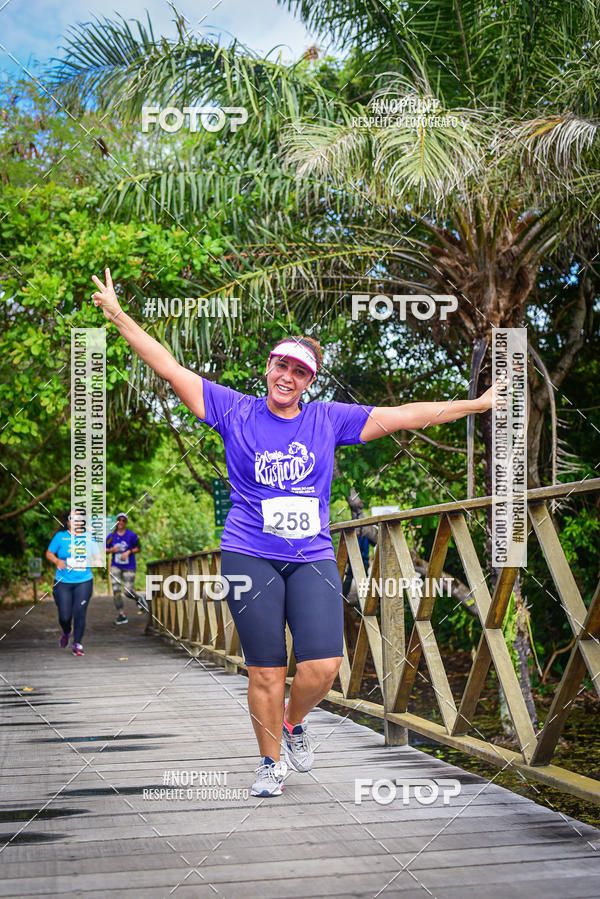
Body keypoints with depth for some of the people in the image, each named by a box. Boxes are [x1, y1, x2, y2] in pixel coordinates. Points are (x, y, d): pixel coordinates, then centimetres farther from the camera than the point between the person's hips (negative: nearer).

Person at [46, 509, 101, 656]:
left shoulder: (88, 537, 5)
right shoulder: (60, 536, -1)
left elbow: (96, 556, 14)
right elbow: (49, 553, 7)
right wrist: (57, 561, -13)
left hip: (84, 582, 1)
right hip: (63, 582, -1)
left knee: (80, 613, -7)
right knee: (64, 615, 1)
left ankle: (77, 644, 8)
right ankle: (66, 633, 36)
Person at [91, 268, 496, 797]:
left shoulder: (330, 419, 8)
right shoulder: (235, 412, 3)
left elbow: (405, 415, 10)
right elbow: (171, 369, 2)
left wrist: (480, 404, 11)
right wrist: (119, 316, -3)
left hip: (313, 558, 2)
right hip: (250, 558, -2)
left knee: (323, 665, -10)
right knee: (266, 672, 0)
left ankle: (293, 723, 23)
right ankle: (272, 762, 22)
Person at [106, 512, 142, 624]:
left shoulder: (132, 535, -8)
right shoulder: (111, 536, -1)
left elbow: (138, 548, 0)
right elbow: (105, 549, 7)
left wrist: (128, 552, -16)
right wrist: (112, 550, -14)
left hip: (129, 567, -2)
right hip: (116, 566, 2)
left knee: (128, 591, -4)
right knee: (116, 590, -10)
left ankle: (138, 599, 32)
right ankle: (121, 615, -3)